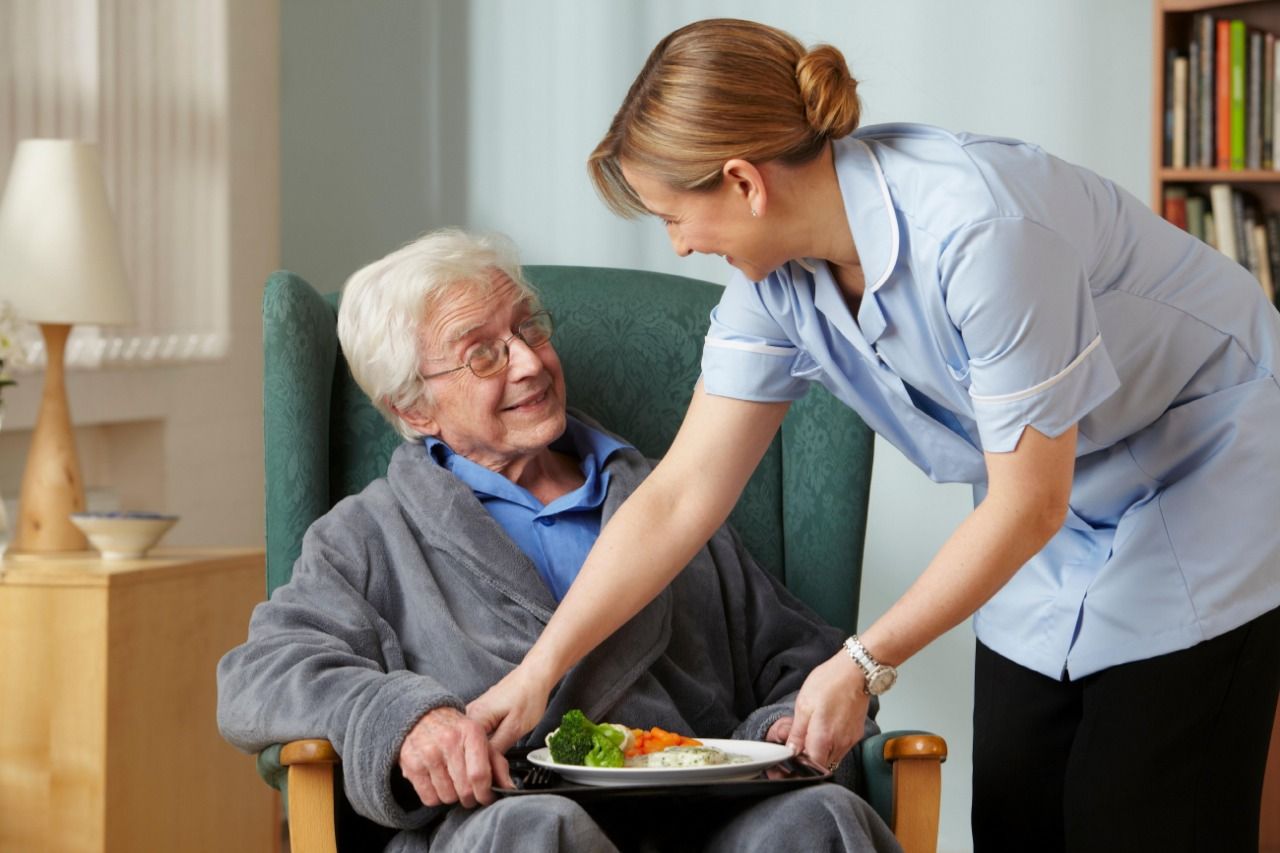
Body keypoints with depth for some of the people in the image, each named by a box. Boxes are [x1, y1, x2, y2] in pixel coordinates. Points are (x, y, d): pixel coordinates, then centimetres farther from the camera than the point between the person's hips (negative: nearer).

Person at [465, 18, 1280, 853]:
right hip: (1062, 528, 7)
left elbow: (1028, 503, -25)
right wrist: (537, 672, -7)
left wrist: (866, 663, -18)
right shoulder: (780, 280, -10)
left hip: (1204, 479, -7)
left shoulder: (979, 227, -33)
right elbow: (679, 499, -5)